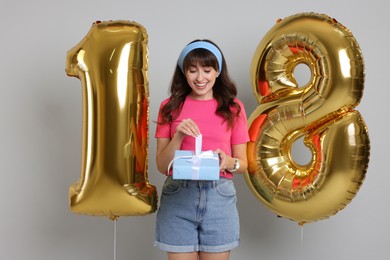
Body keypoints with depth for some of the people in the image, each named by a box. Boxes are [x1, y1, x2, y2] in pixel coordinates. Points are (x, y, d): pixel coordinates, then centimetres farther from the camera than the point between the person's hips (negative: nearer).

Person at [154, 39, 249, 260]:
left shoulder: (233, 107, 2)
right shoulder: (170, 107, 3)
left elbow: (243, 164, 4)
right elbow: (162, 166, 0)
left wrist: (229, 162, -18)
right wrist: (179, 136, -16)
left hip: (219, 197, 0)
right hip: (177, 197, 0)